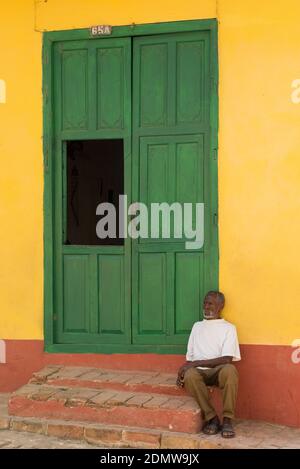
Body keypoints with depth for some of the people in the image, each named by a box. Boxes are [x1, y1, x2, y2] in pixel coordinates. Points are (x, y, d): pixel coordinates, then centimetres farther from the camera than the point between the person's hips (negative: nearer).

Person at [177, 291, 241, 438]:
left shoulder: (228, 328, 6)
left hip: (219, 370, -3)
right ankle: (211, 418, -20)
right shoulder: (197, 326, 21)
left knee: (230, 370, -39)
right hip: (199, 372, 3)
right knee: (190, 375, -35)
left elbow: (227, 359, -8)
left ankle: (227, 419, -26)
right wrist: (182, 371, -2)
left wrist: (197, 363, -14)